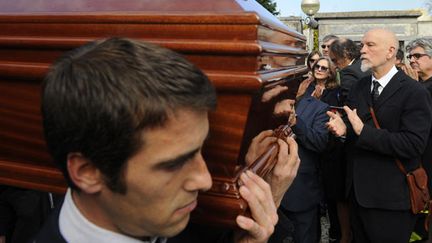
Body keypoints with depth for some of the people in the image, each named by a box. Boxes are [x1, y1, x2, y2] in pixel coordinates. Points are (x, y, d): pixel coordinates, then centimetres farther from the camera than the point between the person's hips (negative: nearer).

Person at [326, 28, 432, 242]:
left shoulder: (414, 93, -14)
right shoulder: (359, 87, 7)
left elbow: (414, 144, -23)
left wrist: (363, 131, -26)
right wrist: (343, 129, -15)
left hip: (390, 197, -6)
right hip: (357, 191, 6)